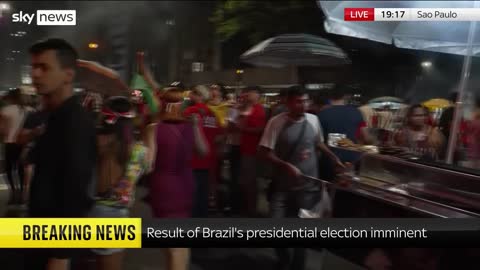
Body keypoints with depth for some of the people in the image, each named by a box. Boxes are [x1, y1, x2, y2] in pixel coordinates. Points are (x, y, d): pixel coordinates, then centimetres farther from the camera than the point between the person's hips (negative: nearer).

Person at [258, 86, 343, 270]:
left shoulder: (313, 120, -1)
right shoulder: (276, 122, -13)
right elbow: (264, 152, -15)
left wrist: (335, 158, 11)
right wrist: (286, 165, -26)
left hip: (308, 186, 3)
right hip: (283, 186, -2)